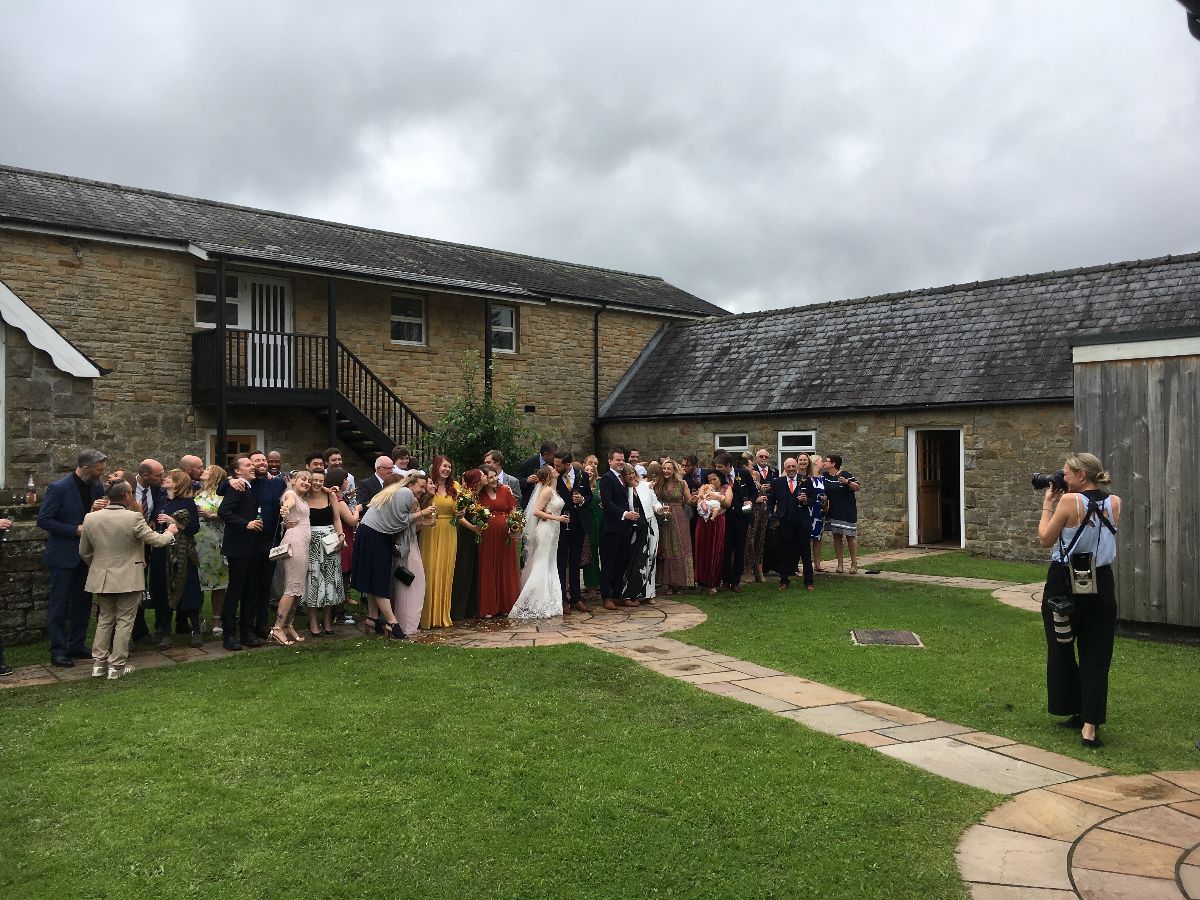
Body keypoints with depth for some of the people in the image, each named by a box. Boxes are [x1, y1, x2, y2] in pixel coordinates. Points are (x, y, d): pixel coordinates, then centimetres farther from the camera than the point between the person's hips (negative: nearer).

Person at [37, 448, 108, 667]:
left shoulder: (96, 488, 4)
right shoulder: (59, 488, -14)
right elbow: (43, 520, -15)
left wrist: (99, 512, -12)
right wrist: (76, 530, -21)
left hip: (86, 555, 6)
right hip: (64, 556, -6)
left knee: (83, 604, 13)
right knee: (59, 606, 1)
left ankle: (77, 646, 23)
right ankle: (58, 651, 8)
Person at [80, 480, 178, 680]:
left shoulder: (90, 518, -3)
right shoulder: (134, 518, -19)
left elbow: (84, 552, 8)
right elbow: (156, 540, -11)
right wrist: (170, 532, 9)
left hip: (101, 577, 5)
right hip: (128, 579, -5)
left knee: (105, 618, 18)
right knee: (124, 620, 6)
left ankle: (98, 662, 19)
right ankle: (117, 665, 9)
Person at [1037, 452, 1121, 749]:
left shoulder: (1069, 501, -14)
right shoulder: (1114, 503, 2)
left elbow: (1045, 539, -6)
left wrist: (1048, 505, 4)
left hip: (1065, 584, -4)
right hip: (1101, 584, 4)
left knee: (1061, 651, 13)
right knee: (1096, 657, 6)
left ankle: (1076, 713, 24)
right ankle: (1090, 725, 0)